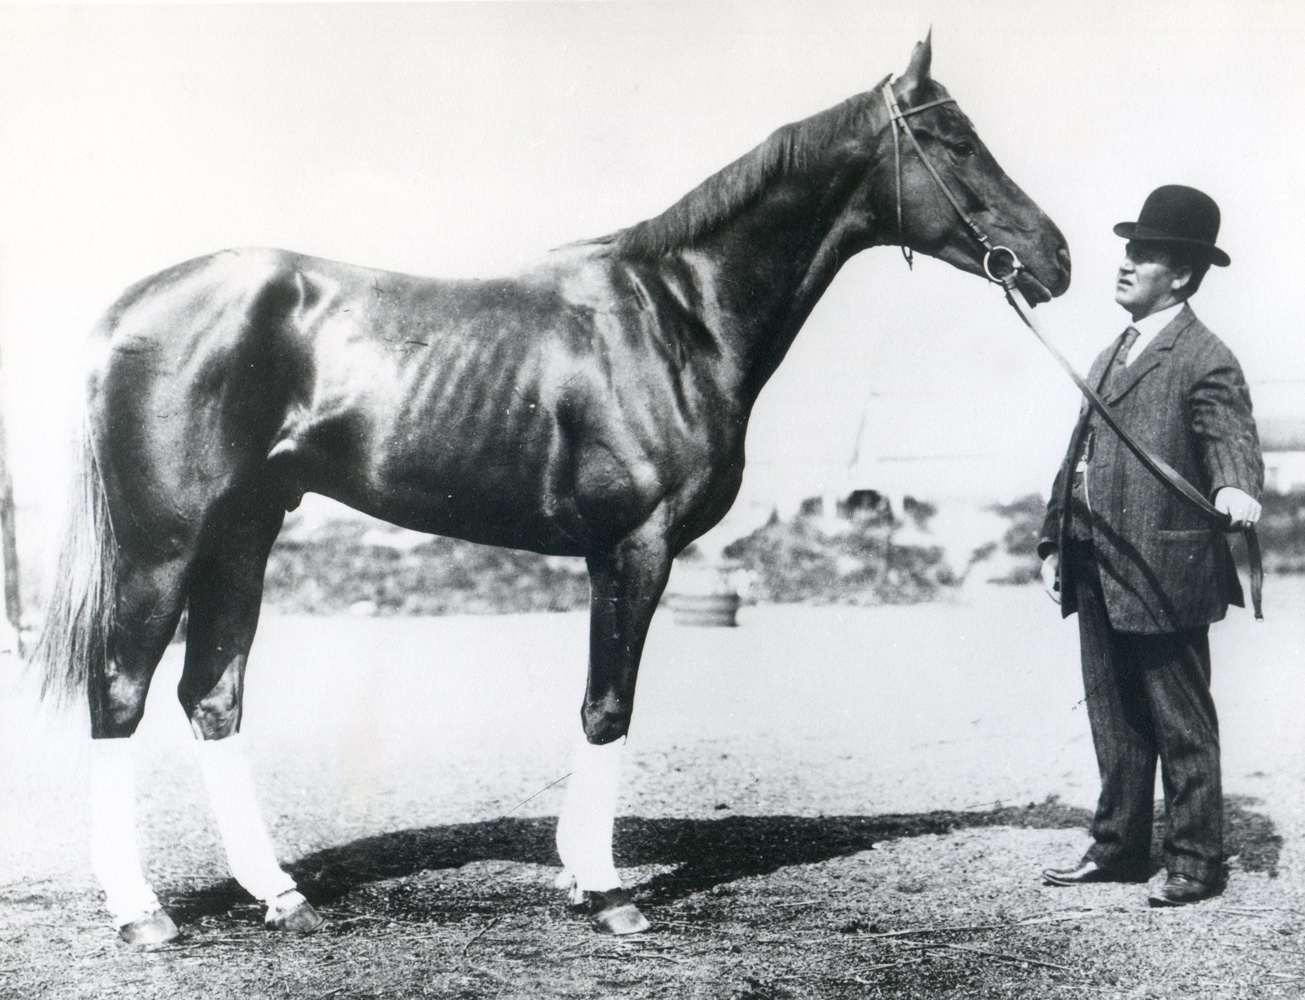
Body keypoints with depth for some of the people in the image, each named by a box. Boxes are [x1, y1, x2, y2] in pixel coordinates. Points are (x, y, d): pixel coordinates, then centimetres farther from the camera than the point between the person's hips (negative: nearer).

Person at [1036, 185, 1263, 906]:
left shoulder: (1205, 361, -8)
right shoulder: (1113, 356, 18)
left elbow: (1232, 441, -21)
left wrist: (1236, 489, -43)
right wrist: (1053, 542, 15)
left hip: (1162, 574, -8)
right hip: (1097, 576, 8)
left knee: (1181, 725, 4)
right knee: (1114, 720, 16)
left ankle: (1195, 861, 14)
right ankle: (1119, 848, 27)